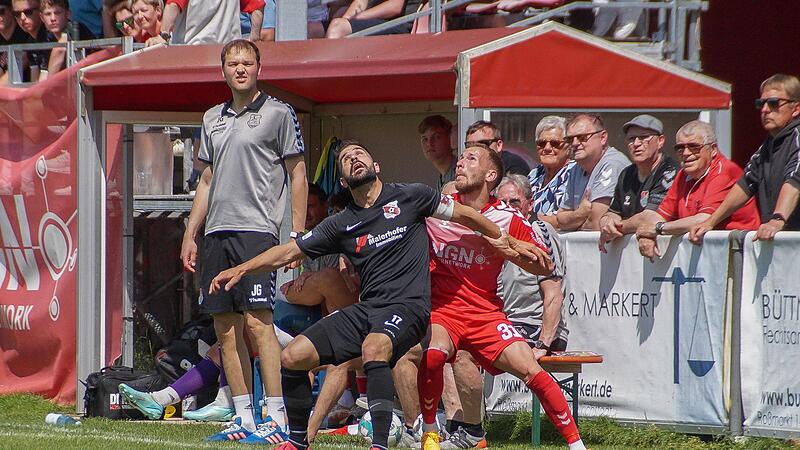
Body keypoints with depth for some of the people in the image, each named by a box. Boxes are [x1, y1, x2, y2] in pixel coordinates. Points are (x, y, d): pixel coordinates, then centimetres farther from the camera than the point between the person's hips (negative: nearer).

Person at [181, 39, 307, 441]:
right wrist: (190, 234, 18)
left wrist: (297, 234, -7)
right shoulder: (213, 119, 19)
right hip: (217, 233, 7)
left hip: (257, 228, -7)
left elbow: (297, 174, 0)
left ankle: (276, 419, -16)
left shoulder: (278, 114, 1)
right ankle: (244, 421, 7)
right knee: (226, 329, 4)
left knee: (257, 322, -15)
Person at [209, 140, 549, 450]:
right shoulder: (342, 225, 14)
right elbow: (289, 251, 13)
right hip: (366, 308, 5)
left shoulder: (409, 197, 5)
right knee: (293, 357, -7)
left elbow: (464, 215, 14)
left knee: (374, 347, -39)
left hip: (407, 306, -5)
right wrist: (241, 269, 1)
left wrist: (508, 243, 21)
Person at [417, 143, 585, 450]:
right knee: (434, 352, -32)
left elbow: (546, 266, 2)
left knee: (530, 369, -16)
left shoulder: (508, 220, -1)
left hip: (485, 313, 1)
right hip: (439, 310, -1)